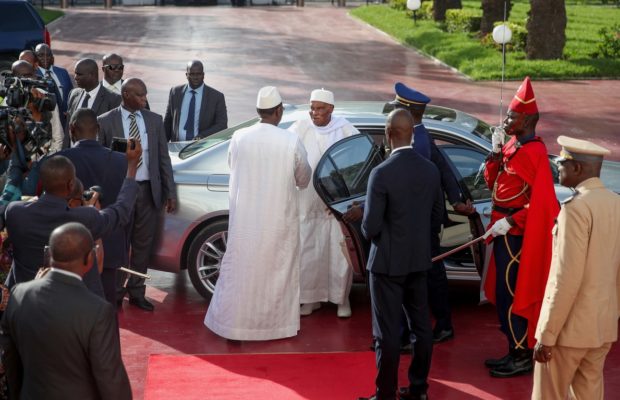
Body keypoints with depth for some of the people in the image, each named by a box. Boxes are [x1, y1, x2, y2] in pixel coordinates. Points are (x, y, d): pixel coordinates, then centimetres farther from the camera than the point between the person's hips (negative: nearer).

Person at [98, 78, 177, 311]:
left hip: (148, 191, 3)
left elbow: (163, 158, 7)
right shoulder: (105, 122, -4)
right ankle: (115, 293, 22)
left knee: (142, 245, 11)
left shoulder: (155, 121, 5)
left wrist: (170, 193, 4)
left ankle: (136, 293, 25)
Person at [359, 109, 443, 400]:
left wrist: (368, 230, 4)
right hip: (419, 260, 6)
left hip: (388, 262, -6)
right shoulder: (430, 170, -1)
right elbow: (437, 217, 8)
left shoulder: (381, 173, -20)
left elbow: (370, 228, -18)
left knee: (388, 332, 2)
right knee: (421, 325, 15)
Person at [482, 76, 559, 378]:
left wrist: (510, 222, -22)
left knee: (511, 294, -3)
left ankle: (522, 357, 7)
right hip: (505, 231, 9)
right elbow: (492, 183, 13)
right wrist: (495, 152, 0)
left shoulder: (533, 152, -18)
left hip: (516, 234, -9)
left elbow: (540, 201, -21)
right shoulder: (512, 145, 10)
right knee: (503, 292, 14)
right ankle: (516, 352, 24)